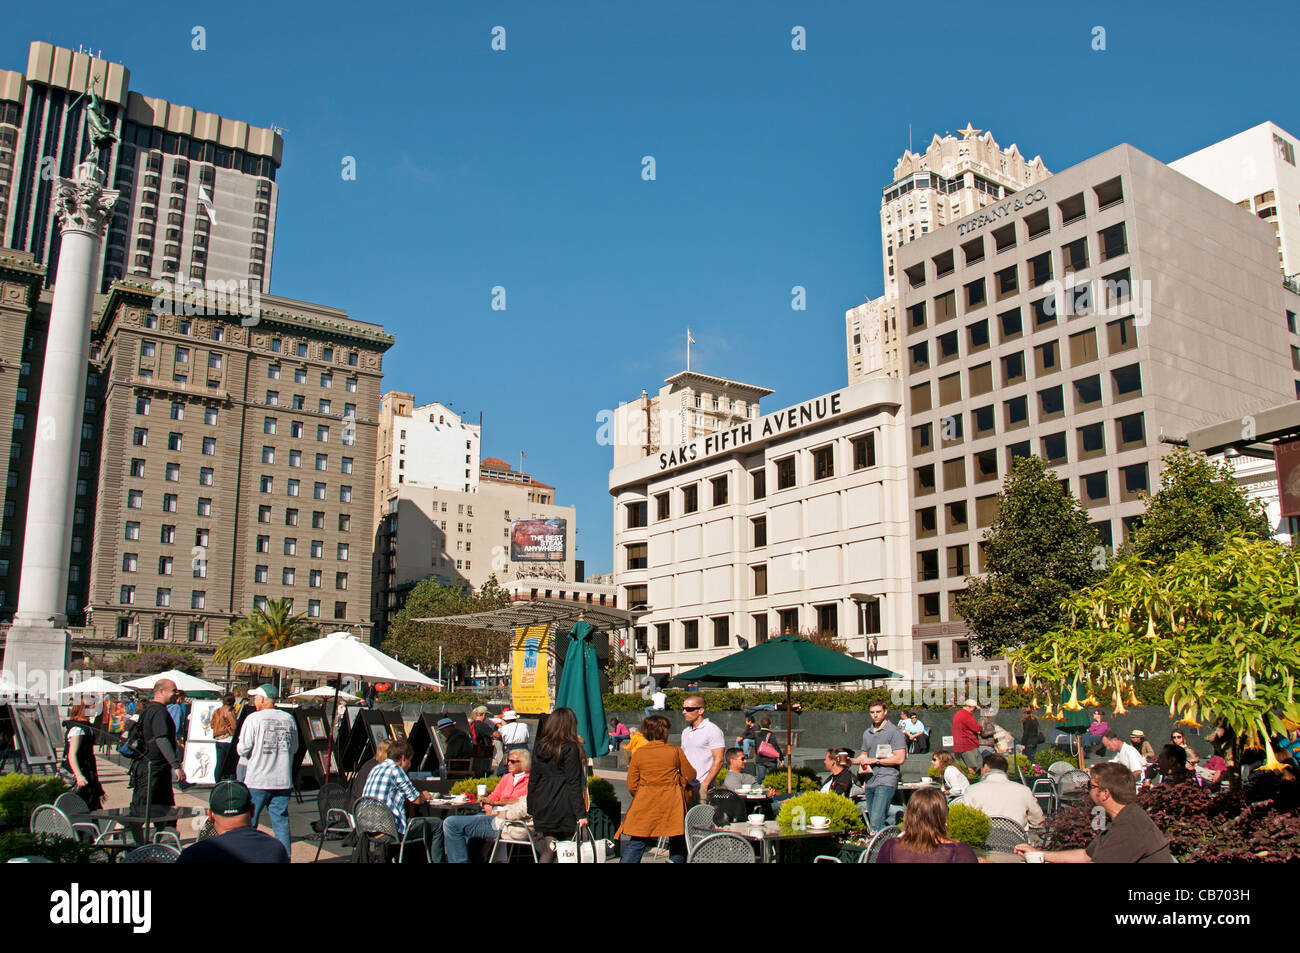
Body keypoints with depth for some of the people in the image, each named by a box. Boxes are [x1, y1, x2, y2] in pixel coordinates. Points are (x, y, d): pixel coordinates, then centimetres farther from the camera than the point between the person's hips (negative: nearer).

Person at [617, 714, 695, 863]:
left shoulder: (638, 753, -2)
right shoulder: (675, 751, -5)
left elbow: (631, 785, 1)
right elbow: (690, 775, 4)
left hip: (645, 805, 1)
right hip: (671, 805, -1)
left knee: (634, 845, 4)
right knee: (678, 844, 15)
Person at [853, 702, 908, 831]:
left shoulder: (894, 732, -5)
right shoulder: (867, 733, 18)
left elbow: (899, 758, -12)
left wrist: (874, 760, -12)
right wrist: (852, 761, 6)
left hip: (886, 782, -8)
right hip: (870, 782, 8)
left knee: (876, 823, -18)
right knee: (871, 821, 10)